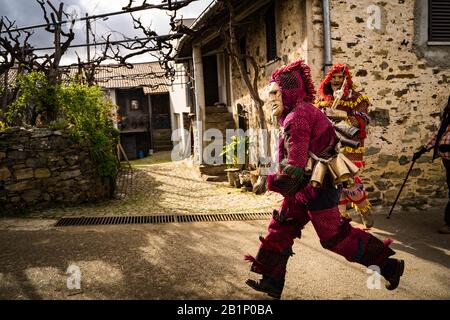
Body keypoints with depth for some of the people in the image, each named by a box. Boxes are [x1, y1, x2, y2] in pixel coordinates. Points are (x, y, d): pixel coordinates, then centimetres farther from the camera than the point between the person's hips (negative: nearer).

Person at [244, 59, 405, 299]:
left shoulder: (296, 117, -21)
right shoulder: (304, 111, 12)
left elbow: (294, 167, -26)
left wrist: (270, 181, -13)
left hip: (315, 188, -10)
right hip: (304, 187, 10)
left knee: (334, 236, 2)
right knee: (280, 228, 11)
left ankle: (388, 265, 19)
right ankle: (271, 282, 21)